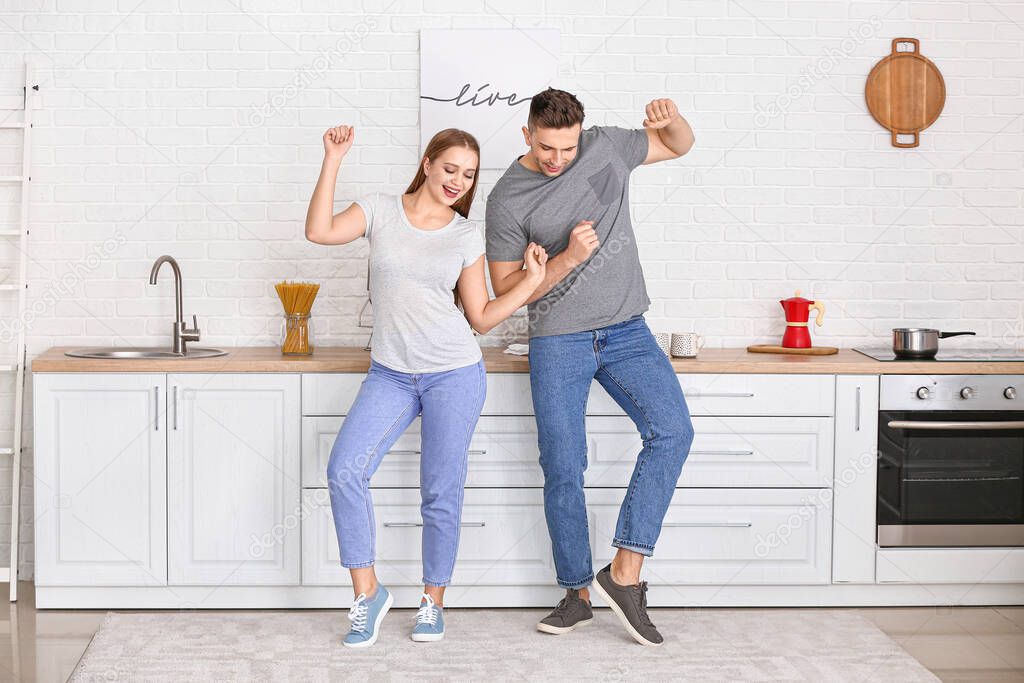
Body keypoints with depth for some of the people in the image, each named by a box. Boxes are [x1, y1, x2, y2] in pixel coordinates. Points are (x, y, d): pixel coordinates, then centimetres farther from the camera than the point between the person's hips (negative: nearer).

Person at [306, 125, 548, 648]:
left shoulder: (467, 234, 4)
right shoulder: (381, 211, 2)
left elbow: (480, 317, 5)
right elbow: (318, 231, -14)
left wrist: (531, 282, -6)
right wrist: (333, 160, -16)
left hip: (454, 375, -1)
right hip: (390, 374, 1)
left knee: (440, 493, 3)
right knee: (344, 471, -14)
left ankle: (433, 601, 21)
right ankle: (367, 592, 0)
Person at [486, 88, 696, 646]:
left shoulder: (606, 146, 1)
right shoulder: (507, 199, -8)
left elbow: (679, 146, 15)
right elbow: (507, 290, -6)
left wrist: (670, 119, -9)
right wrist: (568, 259, -20)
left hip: (627, 332, 2)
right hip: (558, 344, -2)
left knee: (672, 431, -18)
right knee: (563, 472, -1)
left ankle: (625, 572, -14)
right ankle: (578, 593, 16)